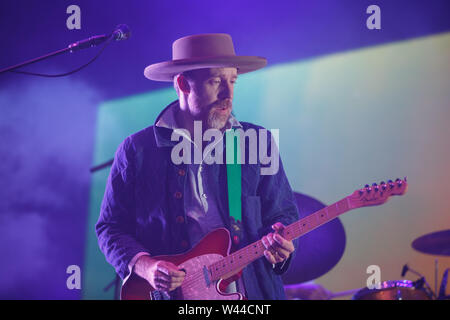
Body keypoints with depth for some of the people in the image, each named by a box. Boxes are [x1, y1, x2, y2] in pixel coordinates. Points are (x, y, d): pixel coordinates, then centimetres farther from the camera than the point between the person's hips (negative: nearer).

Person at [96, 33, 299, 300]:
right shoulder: (137, 150, 1)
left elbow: (284, 214, 9)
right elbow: (111, 227, 5)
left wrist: (279, 245, -11)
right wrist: (142, 266, -12)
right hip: (169, 292, -1)